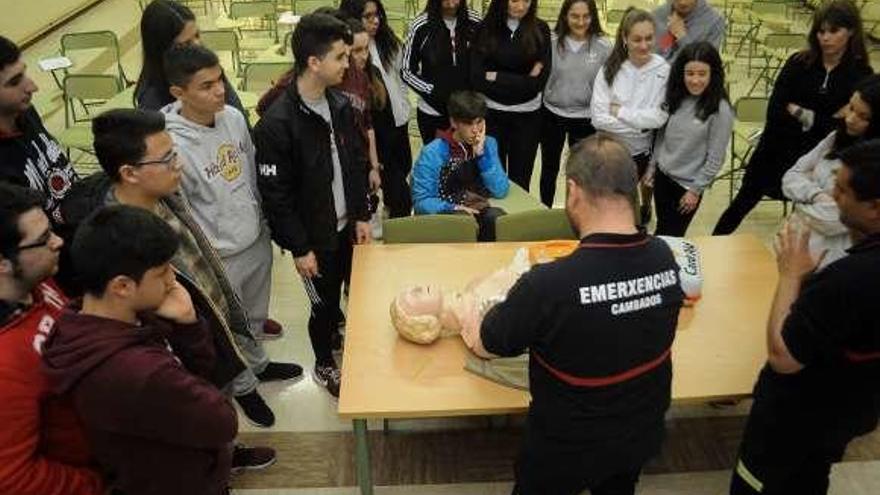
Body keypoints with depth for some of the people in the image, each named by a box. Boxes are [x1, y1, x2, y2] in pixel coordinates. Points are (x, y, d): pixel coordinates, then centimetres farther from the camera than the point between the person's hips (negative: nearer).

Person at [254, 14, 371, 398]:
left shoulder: (340, 104, -2)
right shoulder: (276, 124, -22)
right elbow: (275, 196, -18)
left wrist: (361, 215, 6)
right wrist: (298, 248, -14)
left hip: (347, 226, 6)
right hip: (315, 238, -5)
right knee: (325, 305, 11)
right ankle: (324, 366, 37)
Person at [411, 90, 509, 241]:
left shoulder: (489, 144, 3)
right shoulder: (432, 153, -9)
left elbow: (501, 191, -5)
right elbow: (421, 201, -9)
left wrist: (481, 153, -12)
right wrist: (453, 209, -26)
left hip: (478, 212, 3)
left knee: (496, 217, -30)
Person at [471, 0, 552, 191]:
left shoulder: (540, 29, -2)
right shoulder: (485, 30, -3)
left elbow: (541, 78, -9)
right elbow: (477, 78, -10)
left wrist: (497, 77, -11)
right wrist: (523, 80, -12)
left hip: (527, 115, 0)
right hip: (492, 113, 0)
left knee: (520, 177, 8)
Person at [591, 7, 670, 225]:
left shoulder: (663, 70, -12)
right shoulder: (610, 68, -10)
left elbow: (659, 117, -19)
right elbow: (599, 118, -16)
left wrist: (619, 111, -18)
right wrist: (639, 126, -20)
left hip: (642, 151, -1)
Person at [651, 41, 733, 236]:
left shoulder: (720, 110, -19)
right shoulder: (676, 98, -2)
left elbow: (716, 158, -15)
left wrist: (696, 189, -12)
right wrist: (652, 165, 9)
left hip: (687, 184, -5)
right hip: (662, 175, 5)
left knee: (671, 236, 9)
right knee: (660, 231, 19)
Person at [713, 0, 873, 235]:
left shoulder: (861, 74, -7)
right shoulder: (799, 63, -6)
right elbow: (774, 110, -12)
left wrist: (799, 112, -15)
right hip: (777, 149, 0)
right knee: (745, 201, 10)